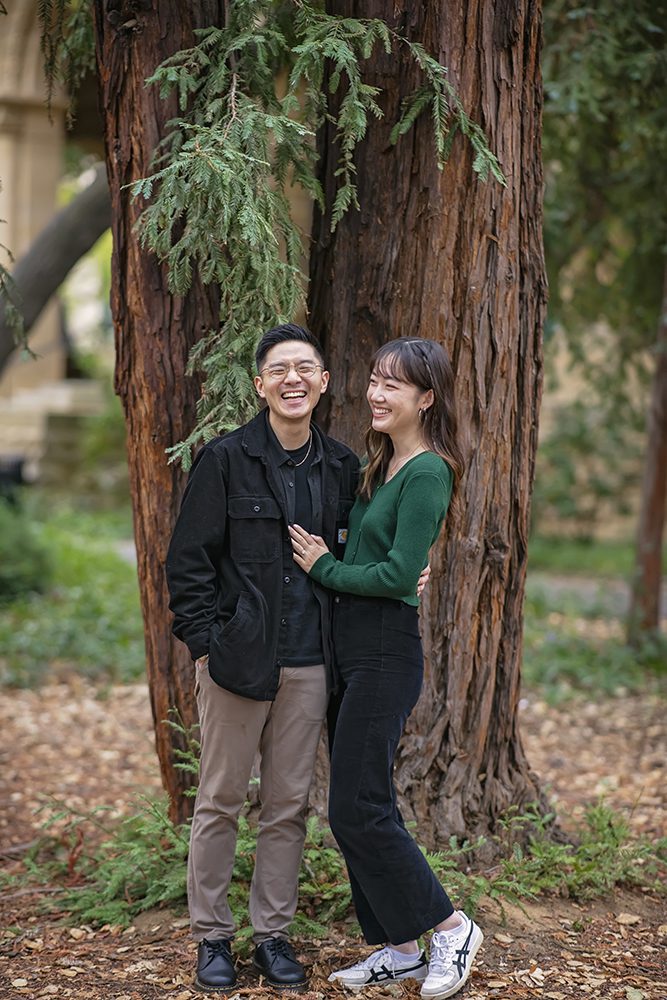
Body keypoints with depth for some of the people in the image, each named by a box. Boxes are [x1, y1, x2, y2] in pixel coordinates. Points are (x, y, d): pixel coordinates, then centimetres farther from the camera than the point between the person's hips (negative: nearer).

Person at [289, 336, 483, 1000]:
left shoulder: (426, 473, -14)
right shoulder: (381, 464, 14)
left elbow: (400, 576, -19)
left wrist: (325, 569, -8)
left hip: (385, 652, -9)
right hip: (348, 647, 9)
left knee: (357, 809, -8)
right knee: (360, 805, 11)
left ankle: (451, 928, 6)